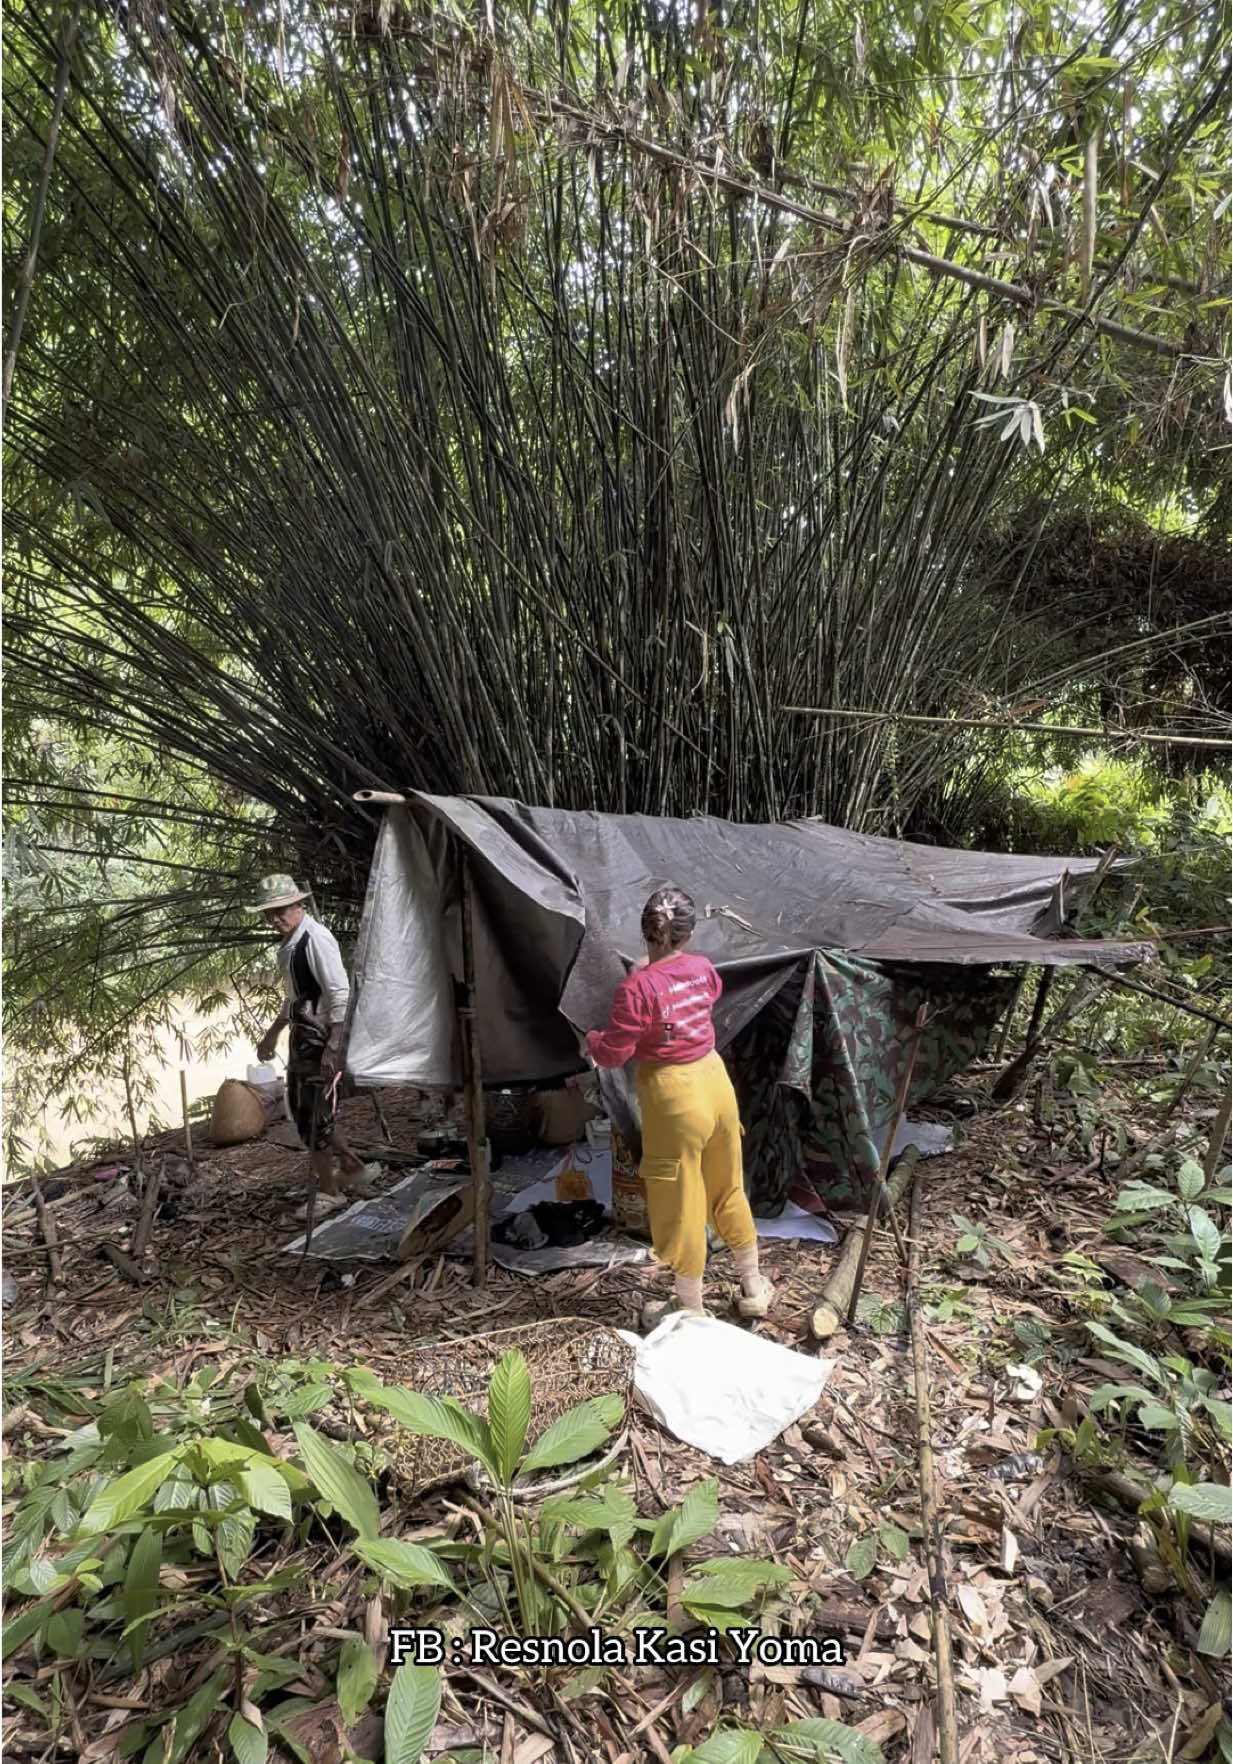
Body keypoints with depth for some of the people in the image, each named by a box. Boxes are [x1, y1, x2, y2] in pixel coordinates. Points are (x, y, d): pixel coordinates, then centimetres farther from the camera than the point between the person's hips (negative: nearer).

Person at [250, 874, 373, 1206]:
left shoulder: (316, 939, -18)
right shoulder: (288, 942, 12)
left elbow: (341, 995, -23)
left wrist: (332, 1048, -26)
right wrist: (273, 1033, 31)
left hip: (321, 1036, -10)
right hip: (301, 1035, 10)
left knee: (313, 1113, -1)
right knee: (300, 1105, 17)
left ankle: (327, 1189, 14)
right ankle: (350, 1163, 28)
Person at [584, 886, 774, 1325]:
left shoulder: (636, 988, -23)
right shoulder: (702, 969, -3)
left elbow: (613, 1053, -16)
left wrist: (590, 1040, 7)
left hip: (673, 1096, -6)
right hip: (715, 1079, 7)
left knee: (679, 1204, 10)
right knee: (729, 1189, 23)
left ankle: (692, 1308, 27)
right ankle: (754, 1288, 39)